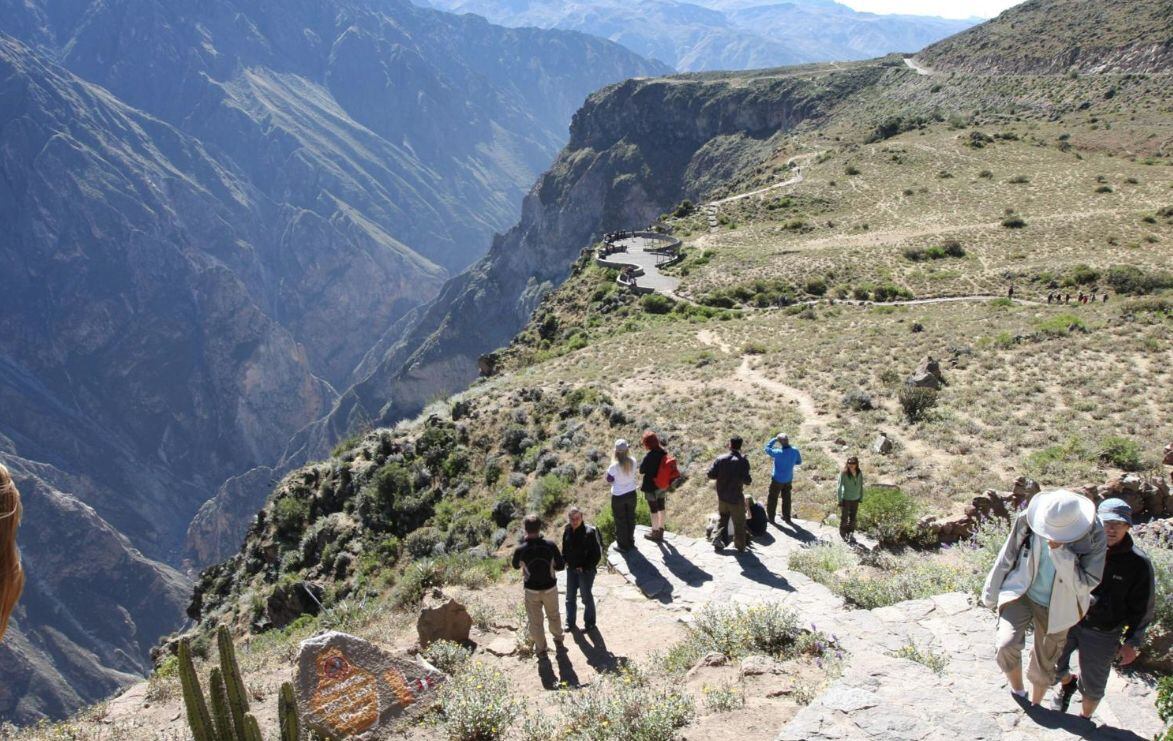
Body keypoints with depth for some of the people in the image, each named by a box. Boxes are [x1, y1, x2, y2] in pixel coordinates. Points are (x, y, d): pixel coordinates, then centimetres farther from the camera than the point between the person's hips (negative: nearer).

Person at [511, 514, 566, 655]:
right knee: (553, 616, 27)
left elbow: (516, 565, 2)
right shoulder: (550, 545, -20)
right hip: (550, 588, 1)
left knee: (535, 621, 19)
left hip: (532, 591, -1)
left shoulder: (520, 550, -21)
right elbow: (560, 566, -8)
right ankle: (558, 640, 46)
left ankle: (541, 648, 32)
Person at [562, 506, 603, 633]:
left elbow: (597, 554, -17)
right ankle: (570, 623, 33)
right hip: (571, 569, 6)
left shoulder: (589, 532, -23)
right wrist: (565, 561, 2)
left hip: (586, 570, -6)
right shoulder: (567, 530, -5)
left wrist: (585, 567, -15)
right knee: (570, 597, 16)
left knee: (586, 597, 9)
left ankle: (589, 623, 28)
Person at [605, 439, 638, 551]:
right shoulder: (632, 462, -14)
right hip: (631, 493, 4)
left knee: (620, 521, 14)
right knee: (631, 518, 22)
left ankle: (623, 545, 27)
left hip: (618, 496, -4)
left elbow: (609, 480, -10)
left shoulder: (614, 466, -27)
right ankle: (631, 542, 37)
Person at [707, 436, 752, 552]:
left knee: (723, 519, 21)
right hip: (736, 498, -3)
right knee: (739, 523, 13)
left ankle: (718, 538, 6)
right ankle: (740, 546, 22)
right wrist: (749, 481, 2)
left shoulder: (720, 459, -5)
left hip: (722, 497, 3)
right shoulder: (742, 461, -16)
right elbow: (747, 480, -20)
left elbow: (711, 474, -4)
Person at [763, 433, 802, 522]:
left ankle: (770, 517, 27)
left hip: (777, 479, -4)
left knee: (772, 498, 15)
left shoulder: (778, 453, -31)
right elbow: (799, 462, 1)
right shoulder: (795, 451, -17)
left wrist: (775, 439, -11)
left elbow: (767, 449, -12)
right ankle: (787, 517, 34)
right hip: (788, 479, 4)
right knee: (786, 498, 22)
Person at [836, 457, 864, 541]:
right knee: (844, 517, 9)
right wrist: (839, 500, -12)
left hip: (855, 499, 4)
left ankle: (850, 533, 31)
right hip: (846, 499, -4)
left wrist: (861, 498, 10)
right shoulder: (843, 473, -19)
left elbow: (861, 486, 6)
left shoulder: (859, 473, -7)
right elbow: (839, 487, -14)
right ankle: (842, 534, 29)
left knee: (853, 518, 13)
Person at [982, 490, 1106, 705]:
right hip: (1021, 593, 0)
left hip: (1055, 607, 0)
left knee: (1044, 664, 17)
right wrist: (991, 592, 5)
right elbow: (1007, 557, -5)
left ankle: (1035, 705, 46)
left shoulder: (1093, 537, -23)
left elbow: (1085, 583, -24)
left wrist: (1060, 552, -36)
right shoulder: (1028, 520, -21)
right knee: (1007, 644, -23)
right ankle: (1018, 692, 5)